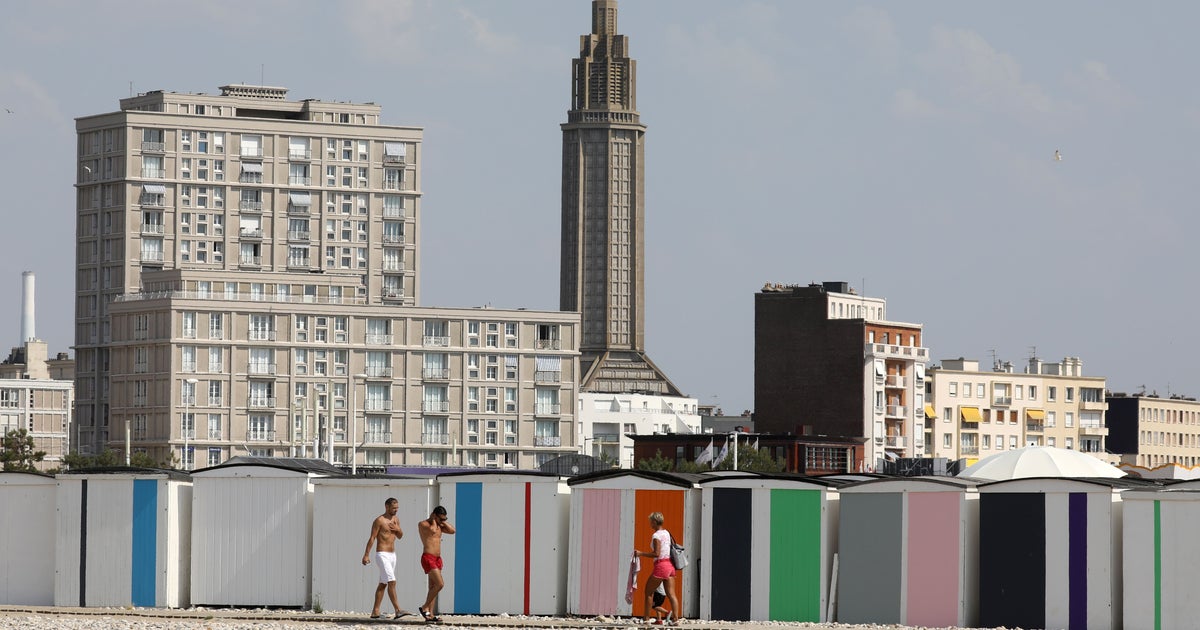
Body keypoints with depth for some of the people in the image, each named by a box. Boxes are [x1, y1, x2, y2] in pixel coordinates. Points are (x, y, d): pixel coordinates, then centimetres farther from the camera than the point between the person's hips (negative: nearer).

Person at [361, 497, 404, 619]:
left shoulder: (396, 520, 12)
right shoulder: (379, 520, -10)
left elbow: (400, 536, 22)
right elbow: (372, 538, -11)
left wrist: (397, 530, -1)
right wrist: (366, 555, -16)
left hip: (392, 554, 8)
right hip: (382, 554, -8)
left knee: (383, 584, 9)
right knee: (392, 582, -16)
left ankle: (375, 611, 13)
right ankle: (397, 610, -22)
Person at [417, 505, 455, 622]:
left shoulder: (439, 526, 17)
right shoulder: (423, 524, -7)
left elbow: (452, 530, 8)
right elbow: (432, 530, -26)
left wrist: (444, 522, 5)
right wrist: (433, 519, -10)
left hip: (437, 559, 9)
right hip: (428, 558, -9)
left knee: (433, 587, 6)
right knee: (440, 584, -18)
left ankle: (430, 614, 5)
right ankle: (424, 607, -8)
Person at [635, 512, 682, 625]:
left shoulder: (656, 535, -12)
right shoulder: (667, 533, 13)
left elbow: (656, 554, -19)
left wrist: (641, 553, -13)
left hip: (661, 565, -8)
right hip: (670, 565, 8)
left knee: (648, 592, 5)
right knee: (671, 594, 2)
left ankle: (646, 619, 7)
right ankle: (676, 618, -8)